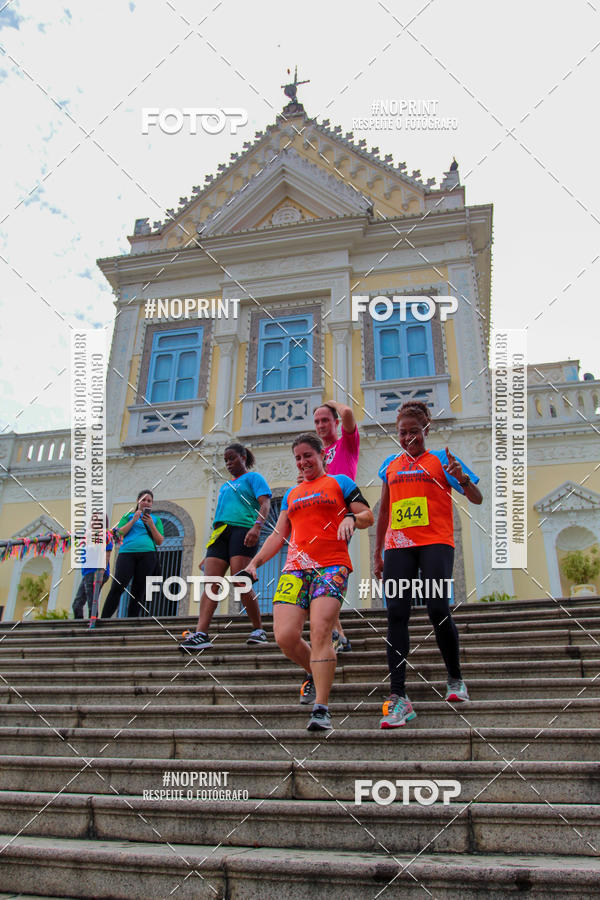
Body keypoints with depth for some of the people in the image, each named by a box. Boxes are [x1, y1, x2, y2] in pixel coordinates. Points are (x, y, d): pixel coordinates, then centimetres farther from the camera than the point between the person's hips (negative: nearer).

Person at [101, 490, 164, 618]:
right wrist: (133, 520, -2)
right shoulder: (129, 515, 20)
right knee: (117, 587, -13)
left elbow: (159, 541, 11)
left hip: (147, 554, 1)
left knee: (138, 591, -2)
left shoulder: (155, 519, 21)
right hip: (127, 552, -1)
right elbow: (119, 533, 7)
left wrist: (151, 525, -1)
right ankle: (104, 619, -12)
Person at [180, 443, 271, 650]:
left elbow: (265, 503, -4)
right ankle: (201, 634, -15)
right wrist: (207, 555, 25)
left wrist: (257, 526, -23)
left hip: (243, 530, -7)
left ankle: (259, 630, 1)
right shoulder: (224, 486, 31)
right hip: (220, 533, 7)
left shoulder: (253, 478, 11)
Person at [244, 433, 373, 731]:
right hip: (295, 568, 4)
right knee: (285, 637, -8)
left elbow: (368, 516, 8)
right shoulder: (291, 494, 26)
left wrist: (351, 518, -14)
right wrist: (254, 563, 14)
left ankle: (321, 709, -14)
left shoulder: (340, 482, 14)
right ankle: (314, 674, 23)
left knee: (320, 631, -20)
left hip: (332, 565, -4)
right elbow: (279, 535, 25)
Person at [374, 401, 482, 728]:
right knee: (396, 613, -8)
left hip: (435, 543, -3)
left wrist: (461, 477, -20)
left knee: (438, 610, -12)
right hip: (397, 545, 3)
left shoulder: (441, 459, 7)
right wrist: (378, 553, 20)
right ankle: (398, 697, -6)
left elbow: (477, 499, 1)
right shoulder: (390, 465, 17)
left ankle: (455, 679, 16)